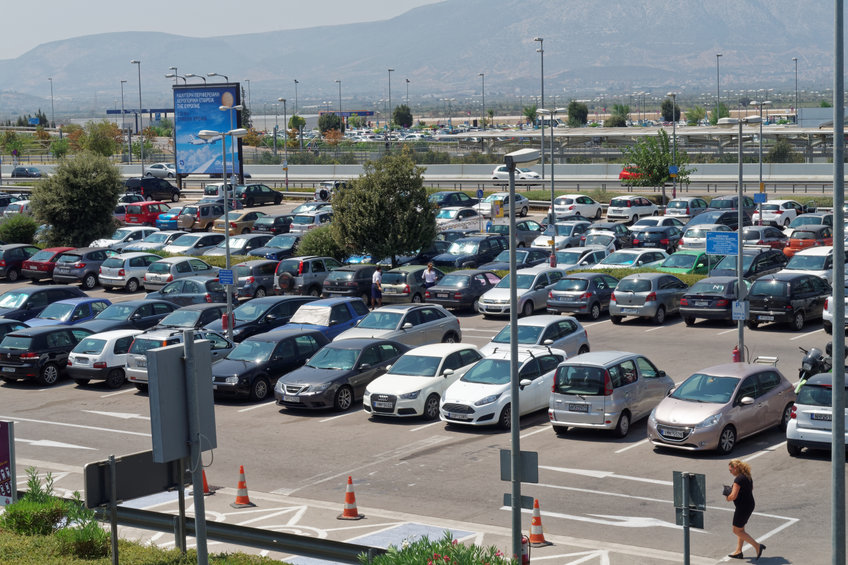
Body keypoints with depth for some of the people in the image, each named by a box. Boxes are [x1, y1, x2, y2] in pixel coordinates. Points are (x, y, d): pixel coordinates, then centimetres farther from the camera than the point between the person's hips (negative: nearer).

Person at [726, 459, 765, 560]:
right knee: (740, 529, 20)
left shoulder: (738, 479, -22)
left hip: (743, 507, -10)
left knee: (737, 531, 3)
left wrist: (728, 498, -4)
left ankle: (757, 546, 0)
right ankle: (738, 551, 26)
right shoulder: (748, 477, 7)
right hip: (750, 505, 10)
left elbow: (733, 496, -27)